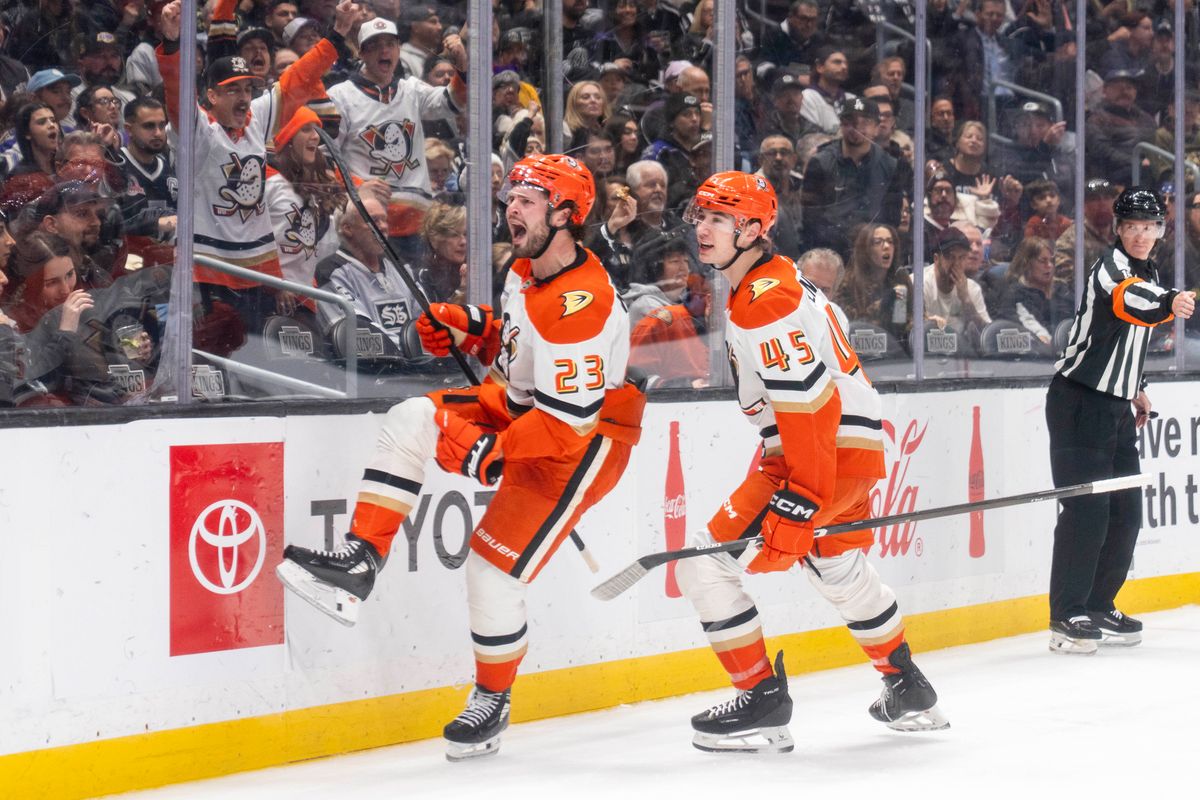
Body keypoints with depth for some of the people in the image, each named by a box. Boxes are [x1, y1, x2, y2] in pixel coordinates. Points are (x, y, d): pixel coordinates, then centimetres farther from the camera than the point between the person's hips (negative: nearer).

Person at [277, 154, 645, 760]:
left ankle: (492, 703, 11)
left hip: (583, 443, -9)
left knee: (494, 565, -10)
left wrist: (489, 451, -30)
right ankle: (360, 560, -11)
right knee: (412, 420, -8)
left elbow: (571, 418, -31)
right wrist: (469, 328, 3)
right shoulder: (526, 270, 3)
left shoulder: (582, 303, -28)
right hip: (520, 406, 10)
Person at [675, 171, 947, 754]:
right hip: (853, 445, 11)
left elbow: (809, 402, -26)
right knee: (839, 570, 30)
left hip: (831, 450, -11)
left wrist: (800, 502, -27)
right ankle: (910, 694, 43)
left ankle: (763, 703, -4)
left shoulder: (767, 303, -20)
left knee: (706, 566, -11)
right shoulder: (762, 282, 13)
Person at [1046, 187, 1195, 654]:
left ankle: (1098, 607, 19)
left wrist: (1137, 389, 28)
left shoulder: (1149, 273, 14)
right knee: (1087, 508, -14)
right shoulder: (1111, 266, -14)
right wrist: (1168, 304, -57)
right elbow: (1126, 301, -38)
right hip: (1078, 401, -9)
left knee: (1126, 511, 9)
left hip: (1115, 406, 9)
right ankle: (1067, 617, -12)